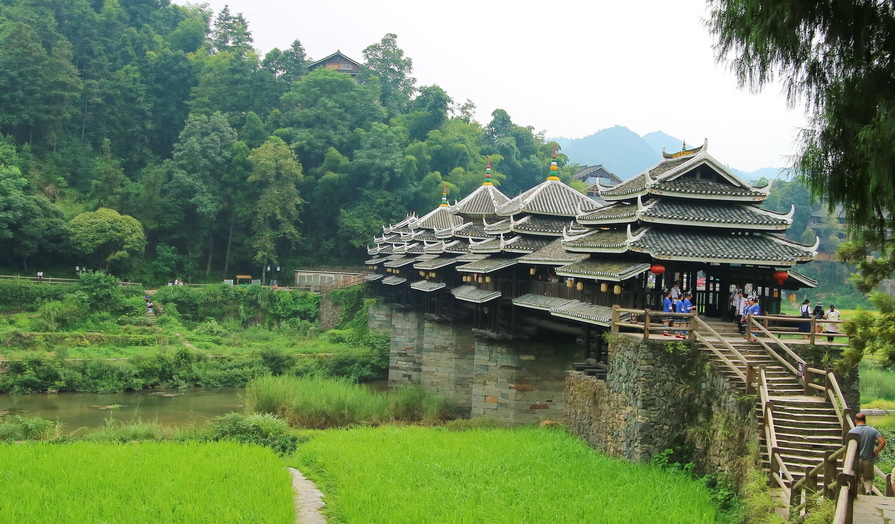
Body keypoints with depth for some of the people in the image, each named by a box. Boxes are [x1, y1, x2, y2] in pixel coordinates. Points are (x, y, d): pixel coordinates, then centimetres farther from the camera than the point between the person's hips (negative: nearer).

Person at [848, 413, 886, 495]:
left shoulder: (852, 431, -6)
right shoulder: (873, 430, 1)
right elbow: (882, 442, -9)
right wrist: (876, 452, 3)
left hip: (856, 460, -1)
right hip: (868, 459, 2)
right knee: (868, 478, 17)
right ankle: (868, 489, -6)